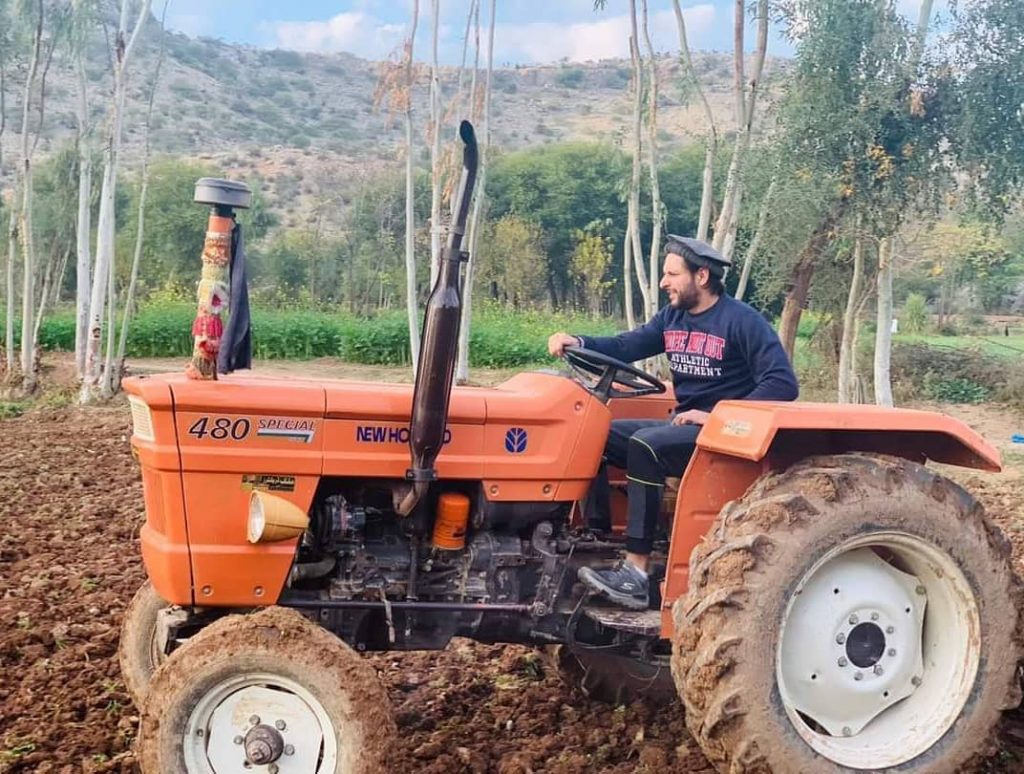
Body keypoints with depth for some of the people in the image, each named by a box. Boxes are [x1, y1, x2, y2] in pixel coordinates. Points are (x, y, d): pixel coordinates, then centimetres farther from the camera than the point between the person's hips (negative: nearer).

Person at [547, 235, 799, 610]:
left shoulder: (743, 321, -12)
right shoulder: (672, 316, 10)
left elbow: (783, 383, -19)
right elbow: (625, 347, 6)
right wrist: (579, 342, -13)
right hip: (681, 425, 8)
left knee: (645, 445, -32)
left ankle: (636, 573, -32)